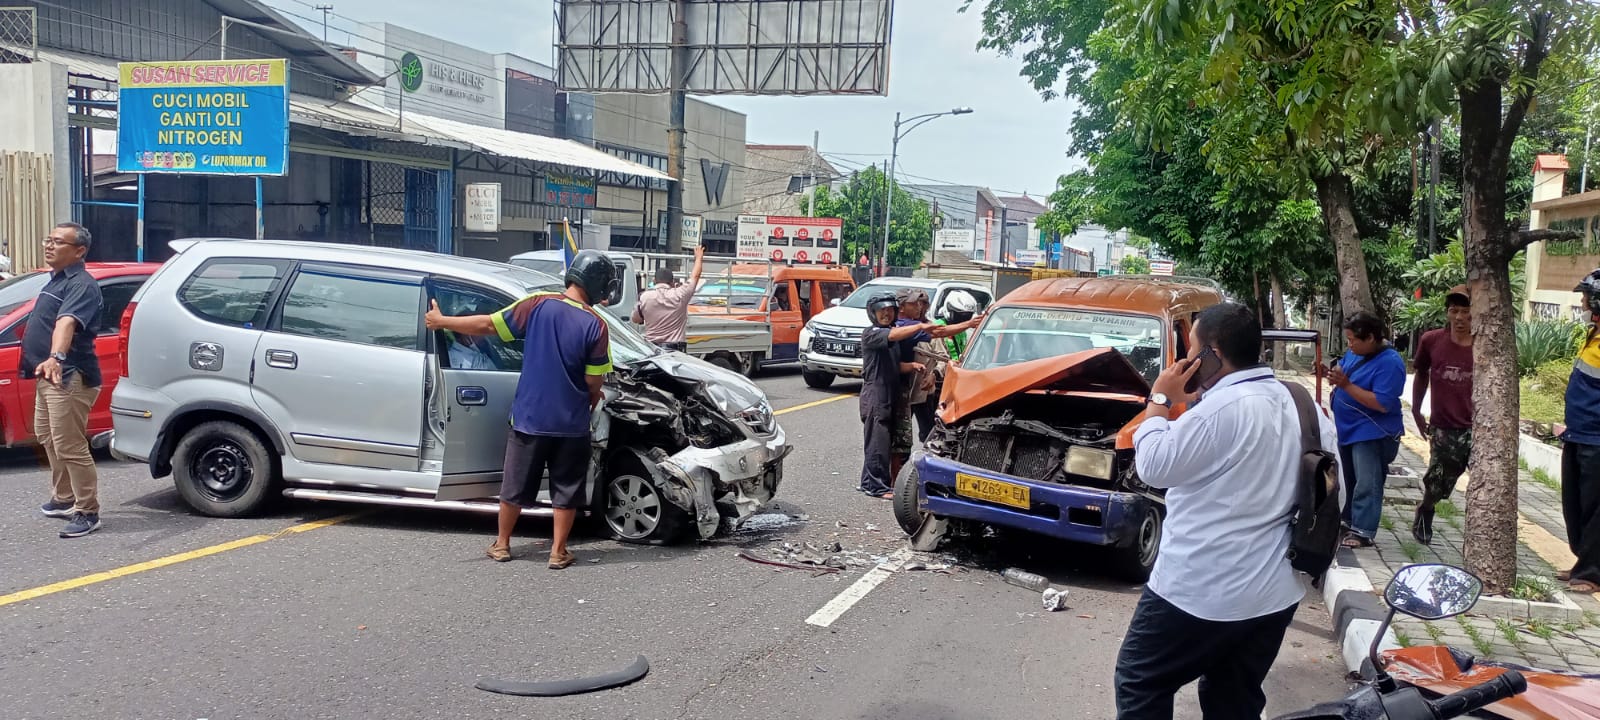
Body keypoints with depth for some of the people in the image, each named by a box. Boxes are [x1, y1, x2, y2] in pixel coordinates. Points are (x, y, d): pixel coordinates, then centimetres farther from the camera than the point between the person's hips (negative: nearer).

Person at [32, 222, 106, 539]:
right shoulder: (56, 280, 15)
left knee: (70, 447, -10)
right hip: (48, 375, 11)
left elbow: (67, 322, -35)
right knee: (48, 438, 22)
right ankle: (64, 499, 35)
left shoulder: (80, 284, -17)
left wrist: (56, 357, -50)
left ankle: (87, 513, -4)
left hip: (69, 378, -11)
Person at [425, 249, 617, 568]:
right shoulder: (596, 326, -11)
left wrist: (441, 321, 8)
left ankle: (501, 544, 27)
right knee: (567, 488, 13)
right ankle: (558, 551, 17)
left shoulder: (538, 305, -8)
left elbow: (488, 325, -4)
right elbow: (594, 383, -7)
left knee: (516, 484, 16)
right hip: (571, 423, -1)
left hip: (529, 417, 2)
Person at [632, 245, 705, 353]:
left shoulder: (645, 297, 0)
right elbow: (695, 276, 12)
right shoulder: (679, 295, -4)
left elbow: (636, 319, 16)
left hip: (651, 348, 2)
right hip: (674, 351, -2)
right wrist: (699, 257, 29)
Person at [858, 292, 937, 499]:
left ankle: (869, 482, 17)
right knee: (878, 441, -8)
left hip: (892, 394, 9)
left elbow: (895, 365, 12)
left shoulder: (894, 331, 18)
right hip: (875, 394, -9)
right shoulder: (871, 334, -9)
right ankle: (876, 486, -3)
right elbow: (893, 336, -29)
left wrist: (912, 366, -7)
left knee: (888, 440, 10)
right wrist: (920, 326, -34)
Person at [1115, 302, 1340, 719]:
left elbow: (1154, 466, -14)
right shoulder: (1299, 403, 6)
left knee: (1139, 682, 7)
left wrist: (1159, 401, -2)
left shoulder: (1224, 407, -22)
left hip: (1203, 591, -8)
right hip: (1275, 592, 8)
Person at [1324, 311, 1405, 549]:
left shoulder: (1390, 363, -22)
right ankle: (1350, 522, 29)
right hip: (1349, 429, 9)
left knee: (1367, 485, -7)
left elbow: (1382, 403, -28)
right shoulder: (1355, 353, 3)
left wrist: (1346, 385, -31)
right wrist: (1328, 373, -8)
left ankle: (1362, 532, -6)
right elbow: (1342, 373, 17)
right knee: (1351, 482, 18)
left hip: (1373, 433, -9)